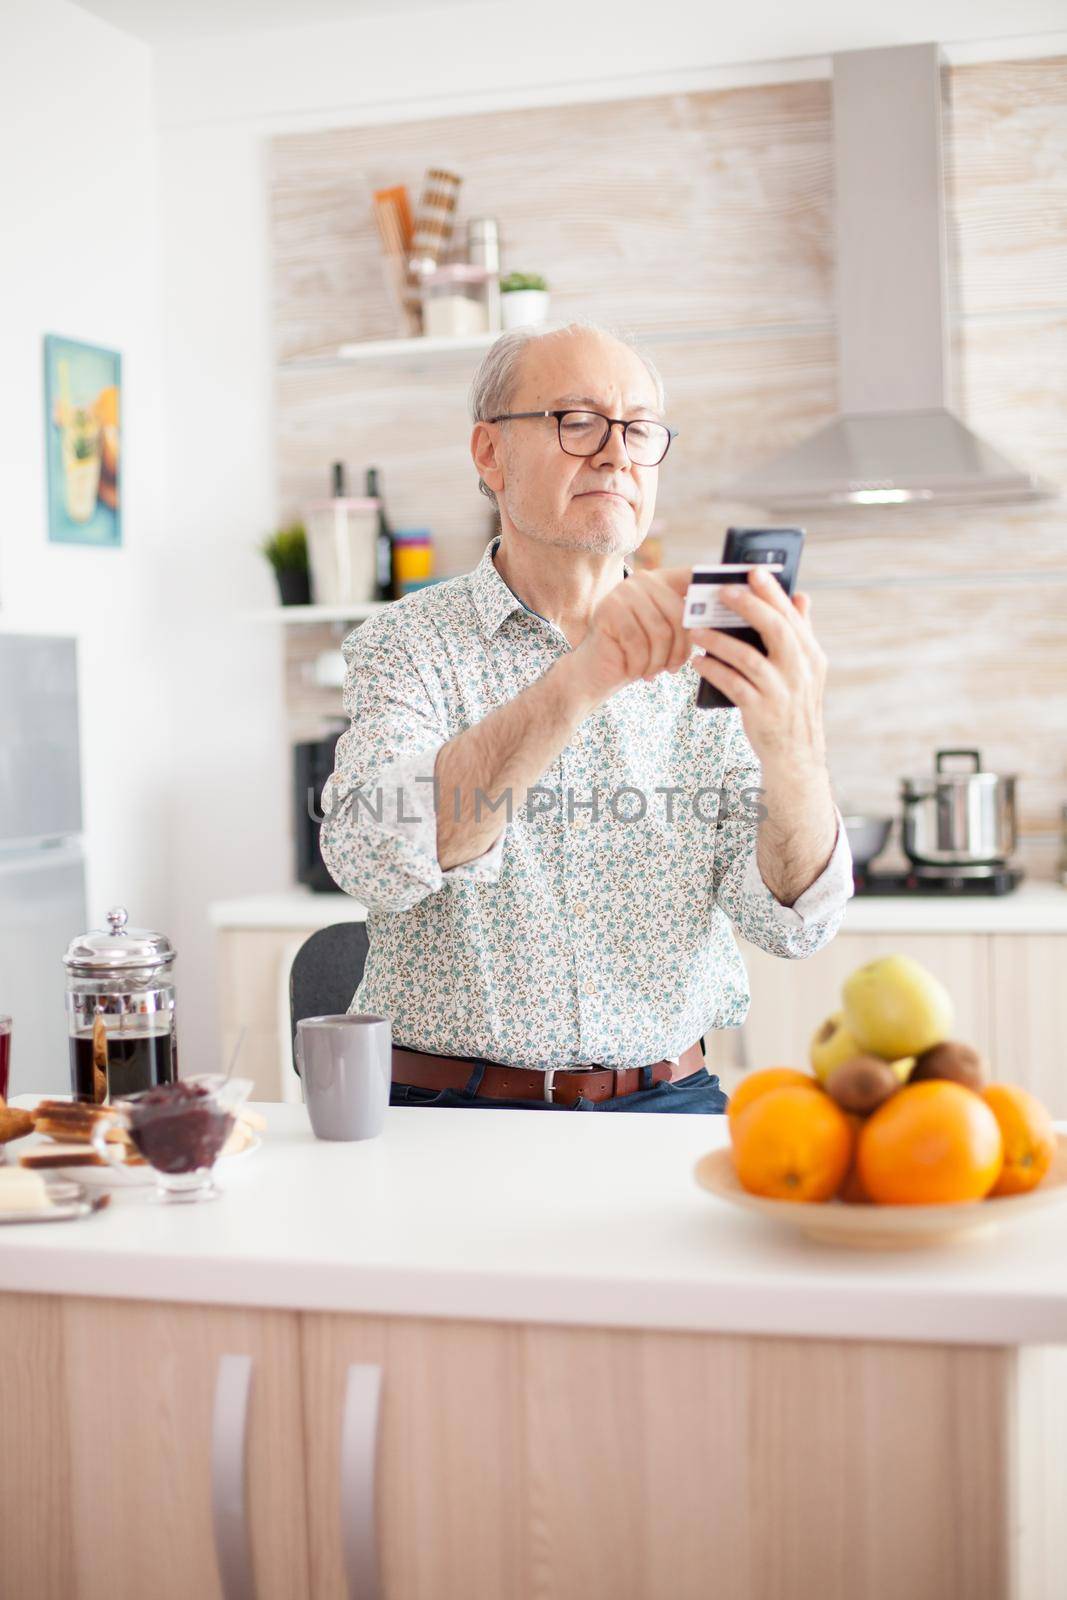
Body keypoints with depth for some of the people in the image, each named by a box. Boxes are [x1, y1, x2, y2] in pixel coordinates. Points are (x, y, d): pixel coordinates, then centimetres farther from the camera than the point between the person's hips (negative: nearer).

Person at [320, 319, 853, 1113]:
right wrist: (574, 686, -33)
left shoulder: (703, 662, 4)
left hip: (666, 1104, 0)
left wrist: (792, 747, -28)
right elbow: (375, 861, -21)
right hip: (454, 1108, 0)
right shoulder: (406, 645, -1)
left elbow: (796, 920, -7)